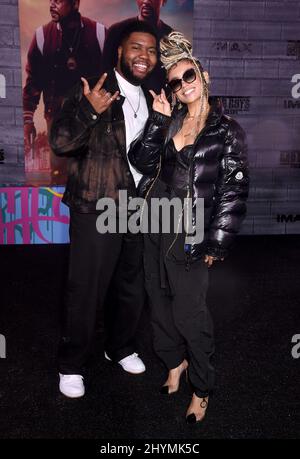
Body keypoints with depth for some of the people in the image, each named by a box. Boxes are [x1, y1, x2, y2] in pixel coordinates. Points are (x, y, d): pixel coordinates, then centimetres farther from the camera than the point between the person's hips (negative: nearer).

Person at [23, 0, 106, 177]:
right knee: (59, 169, 0)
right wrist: (28, 119, 0)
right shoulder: (43, 34, 1)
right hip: (58, 112, 1)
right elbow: (34, 79, 5)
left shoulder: (98, 32, -2)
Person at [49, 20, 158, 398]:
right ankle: (71, 364, 25)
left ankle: (121, 347, 41)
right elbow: (59, 142, -18)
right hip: (96, 209, -6)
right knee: (86, 291, 4)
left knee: (133, 286, 17)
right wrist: (89, 112, -34)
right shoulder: (95, 92, -8)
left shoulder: (149, 99, 11)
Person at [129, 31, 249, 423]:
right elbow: (142, 162, 0)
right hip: (156, 223, 6)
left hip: (190, 233, -5)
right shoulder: (169, 121, 10)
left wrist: (216, 244, -11)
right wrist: (158, 119, -7)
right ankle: (174, 362, 40)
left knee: (189, 313, 1)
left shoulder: (227, 130, -5)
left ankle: (201, 388, 22)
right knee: (160, 301, 16)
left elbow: (234, 192, -8)